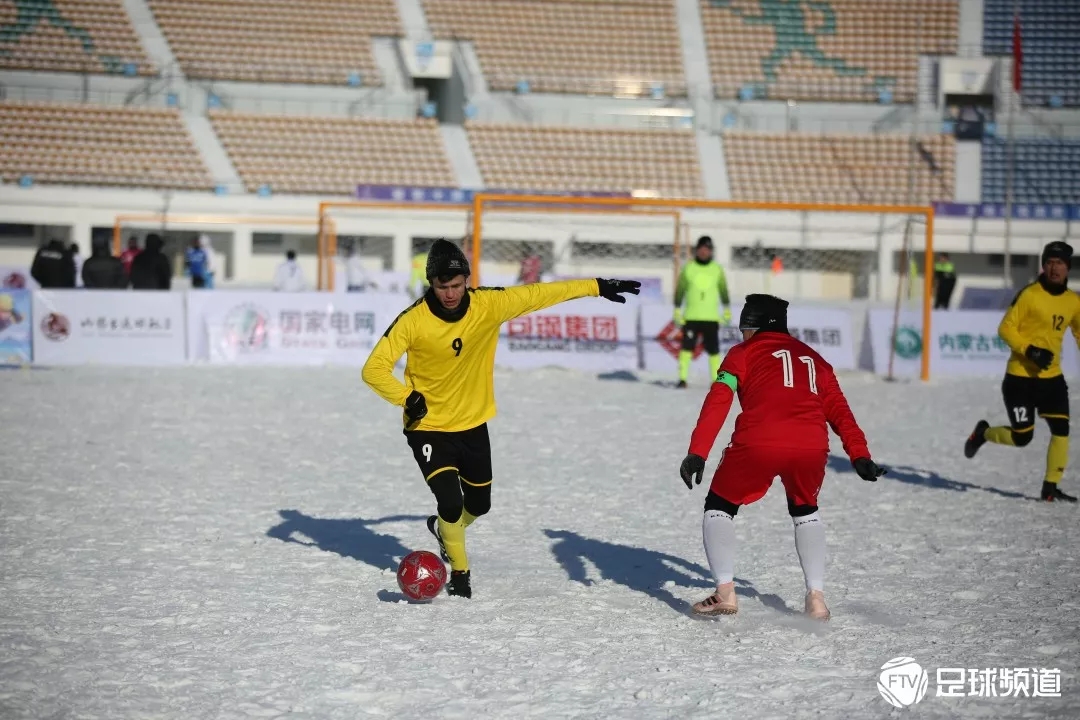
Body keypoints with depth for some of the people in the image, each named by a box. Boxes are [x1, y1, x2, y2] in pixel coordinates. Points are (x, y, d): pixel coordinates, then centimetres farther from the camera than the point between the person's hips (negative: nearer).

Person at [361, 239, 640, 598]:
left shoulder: (488, 305, -13)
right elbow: (374, 369, -19)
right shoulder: (414, 321, -21)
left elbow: (538, 295, -6)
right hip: (428, 428, -4)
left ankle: (445, 529, 52)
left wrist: (597, 287, -6)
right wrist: (407, 398, -32)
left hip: (472, 426, 4)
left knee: (479, 504, 18)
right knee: (451, 502, -15)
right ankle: (459, 571, 12)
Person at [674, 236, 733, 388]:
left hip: (711, 318, 1)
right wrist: (677, 310, 2)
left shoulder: (717, 269, 6)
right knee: (687, 347, -8)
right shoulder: (688, 268, 3)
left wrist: (727, 310, 10)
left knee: (713, 349, 0)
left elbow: (723, 290, 13)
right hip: (691, 317, -1)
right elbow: (680, 290, 6)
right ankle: (682, 378, -5)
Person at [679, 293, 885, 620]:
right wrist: (860, 456, 15)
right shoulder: (813, 359, 31)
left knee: (719, 507, 19)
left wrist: (697, 453, -2)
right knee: (805, 511, 31)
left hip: (757, 445, -4)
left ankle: (725, 592, 4)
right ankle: (816, 597, 19)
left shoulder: (743, 353, 19)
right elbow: (838, 410, 20)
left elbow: (718, 403, 5)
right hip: (812, 447, 4)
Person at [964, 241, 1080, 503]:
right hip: (1020, 377, -5)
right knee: (1022, 437, -3)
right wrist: (1030, 350, -24)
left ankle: (1050, 487, 5)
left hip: (1052, 377, 5)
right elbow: (1006, 328, -11)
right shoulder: (1029, 295, -12)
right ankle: (983, 433, 27)